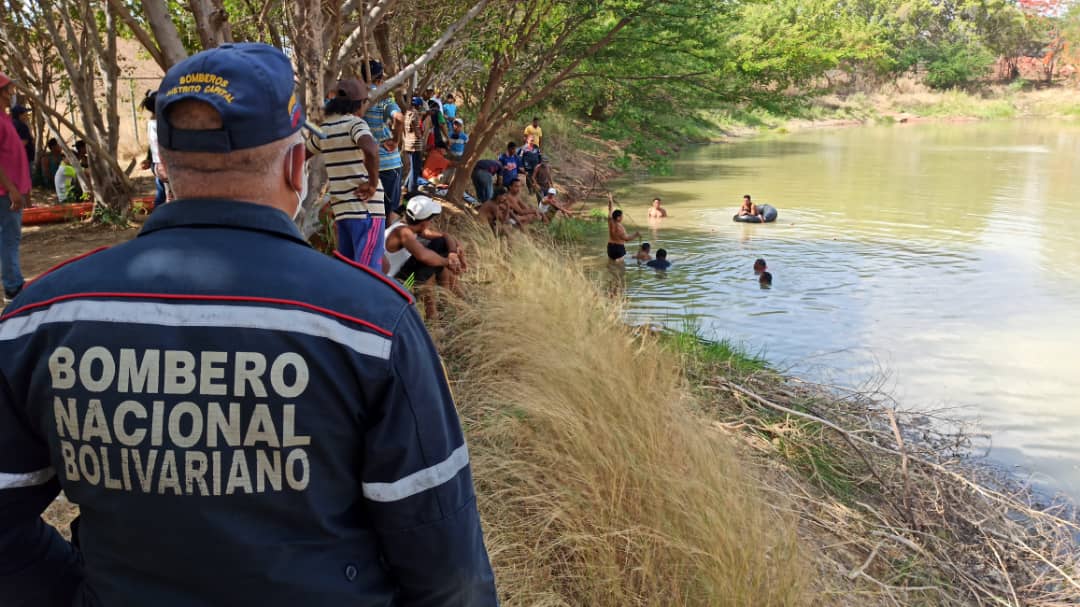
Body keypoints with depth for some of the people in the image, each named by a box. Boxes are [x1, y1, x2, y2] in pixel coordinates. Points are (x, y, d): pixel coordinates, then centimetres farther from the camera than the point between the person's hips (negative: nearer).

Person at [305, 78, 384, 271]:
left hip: (341, 207, 7)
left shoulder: (324, 128, 11)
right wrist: (373, 183, -18)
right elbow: (371, 149, -32)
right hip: (366, 208, -7)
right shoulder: (355, 123, -10)